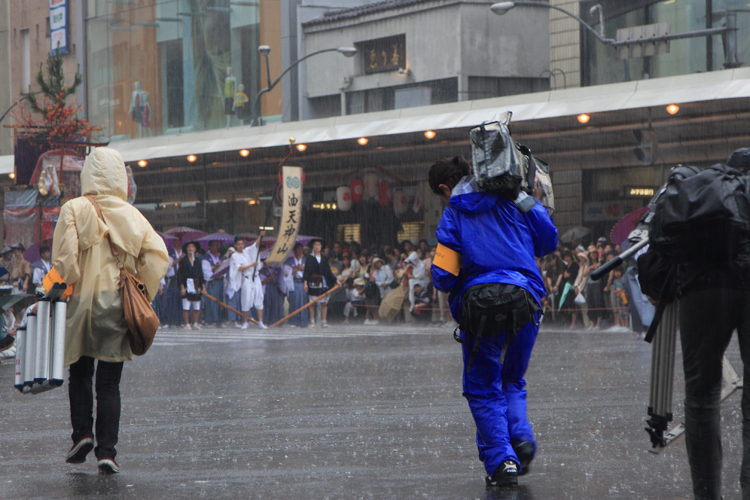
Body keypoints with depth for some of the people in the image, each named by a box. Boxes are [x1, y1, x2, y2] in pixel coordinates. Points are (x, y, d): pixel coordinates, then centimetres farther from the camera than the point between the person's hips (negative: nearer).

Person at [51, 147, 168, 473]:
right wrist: (141, 294, 5)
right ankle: (106, 450, -2)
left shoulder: (74, 210, -4)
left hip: (82, 303, -1)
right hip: (118, 308, 1)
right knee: (109, 382, 4)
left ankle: (82, 432, 0)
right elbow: (157, 256, -3)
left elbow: (64, 258, -13)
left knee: (80, 373, 16)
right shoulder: (132, 216, 4)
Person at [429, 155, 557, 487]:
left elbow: (443, 277, -4)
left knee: (483, 387, 10)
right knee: (513, 379, 22)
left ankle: (501, 459, -4)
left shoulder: (453, 215, 2)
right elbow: (548, 242, 12)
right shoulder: (513, 199, 9)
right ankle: (520, 437, -3)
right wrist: (537, 204, 28)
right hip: (525, 298, 3)